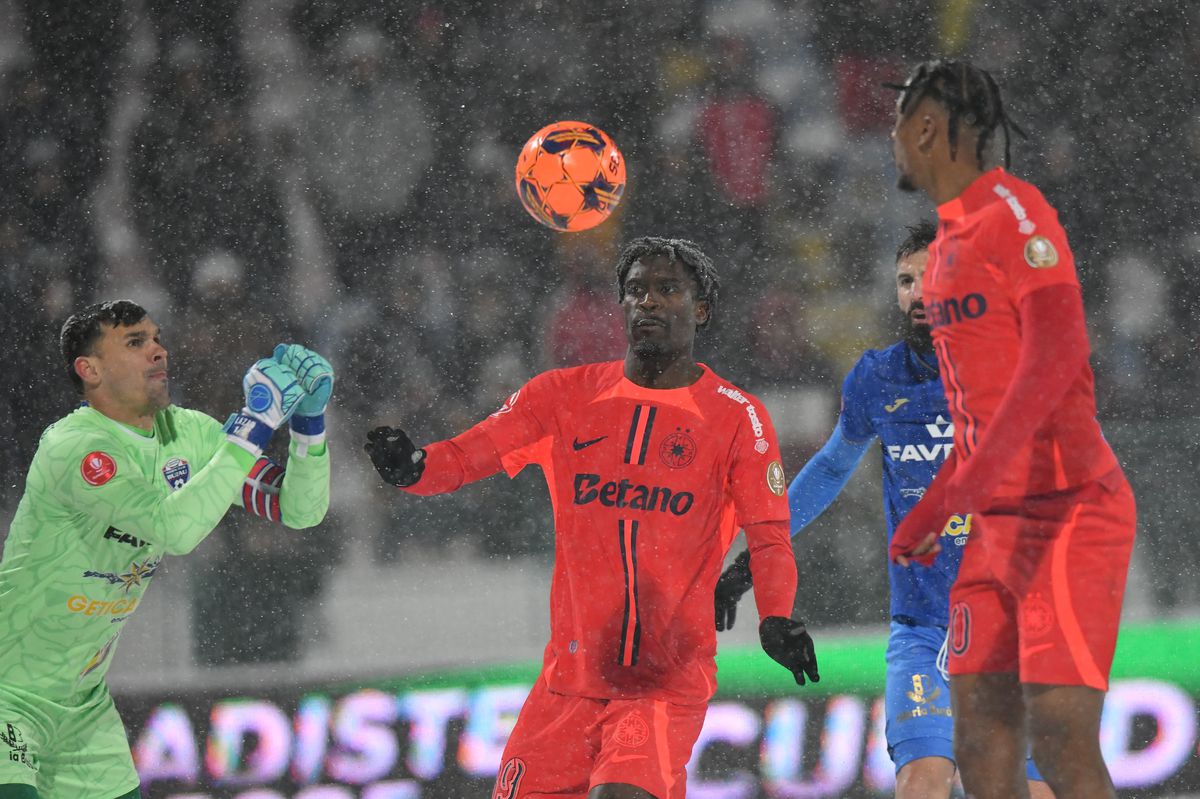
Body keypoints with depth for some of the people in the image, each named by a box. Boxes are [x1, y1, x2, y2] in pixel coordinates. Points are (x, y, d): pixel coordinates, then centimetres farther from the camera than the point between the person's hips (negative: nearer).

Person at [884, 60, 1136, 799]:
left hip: (1069, 512, -9)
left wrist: (967, 482, -30)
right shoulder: (951, 242, 18)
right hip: (999, 521, 9)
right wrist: (931, 511, 24)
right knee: (983, 733, 2)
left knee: (1063, 738, -17)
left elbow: (1055, 354, -24)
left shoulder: (1013, 212, -11)